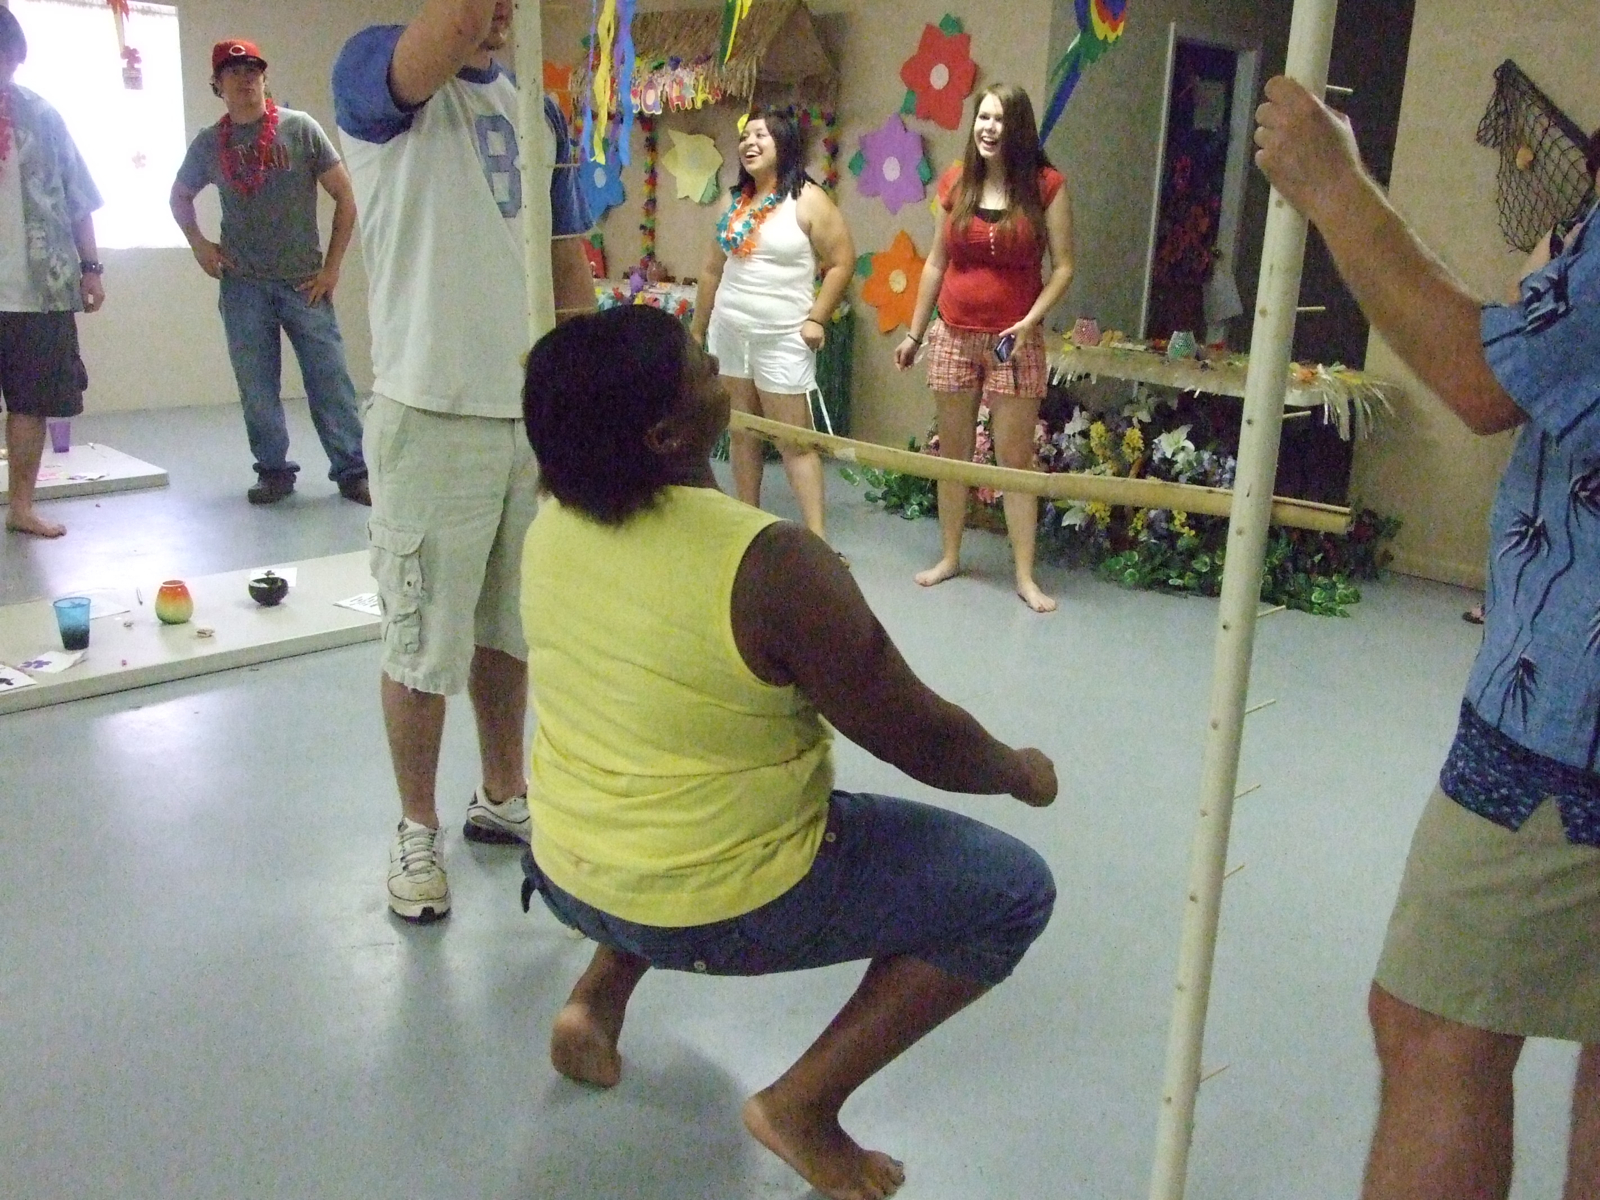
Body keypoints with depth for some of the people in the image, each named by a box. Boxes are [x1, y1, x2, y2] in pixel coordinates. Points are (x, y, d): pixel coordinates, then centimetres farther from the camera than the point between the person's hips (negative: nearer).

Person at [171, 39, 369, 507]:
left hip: (304, 284, -2)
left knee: (330, 380, -3)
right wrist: (199, 244, 8)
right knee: (257, 389, 4)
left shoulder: (299, 127, 0)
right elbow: (180, 197, 24)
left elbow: (345, 197, 1)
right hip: (242, 286, 2)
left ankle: (352, 472, 4)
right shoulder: (209, 144, 7)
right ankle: (274, 472, 16)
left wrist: (332, 267, -2)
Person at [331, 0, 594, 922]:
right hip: (433, 419, -5)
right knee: (426, 647, 4)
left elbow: (572, 267, 13)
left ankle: (503, 798, 34)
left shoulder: (538, 110, 13)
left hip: (537, 415, 6)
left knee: (509, 629, 16)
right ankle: (417, 830, 23)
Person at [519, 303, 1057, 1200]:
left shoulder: (552, 525, -5)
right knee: (1016, 890, 3)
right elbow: (921, 738, -16)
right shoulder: (770, 564, -27)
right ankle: (803, 1103, 4)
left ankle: (599, 999, 24)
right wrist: (1022, 772, 4)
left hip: (567, 873, 7)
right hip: (715, 908, -7)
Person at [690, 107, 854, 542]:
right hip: (729, 334, 6)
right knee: (742, 433, 11)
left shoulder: (807, 200, -7)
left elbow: (842, 261, -8)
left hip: (782, 338, -6)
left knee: (795, 440, -6)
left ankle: (816, 539, -6)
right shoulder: (734, 203, 11)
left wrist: (816, 319, -12)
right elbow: (713, 271, 16)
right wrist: (697, 331, 16)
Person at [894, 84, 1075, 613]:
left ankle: (1025, 576, 6)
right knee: (953, 452, 12)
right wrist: (914, 332, 12)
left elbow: (1063, 266, -4)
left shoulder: (1045, 185, -6)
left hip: (1014, 342, -3)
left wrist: (1031, 320, -18)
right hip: (953, 336, 4)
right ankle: (950, 556, 26)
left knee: (1016, 459, -1)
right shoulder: (957, 182, 4)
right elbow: (936, 263, 11)